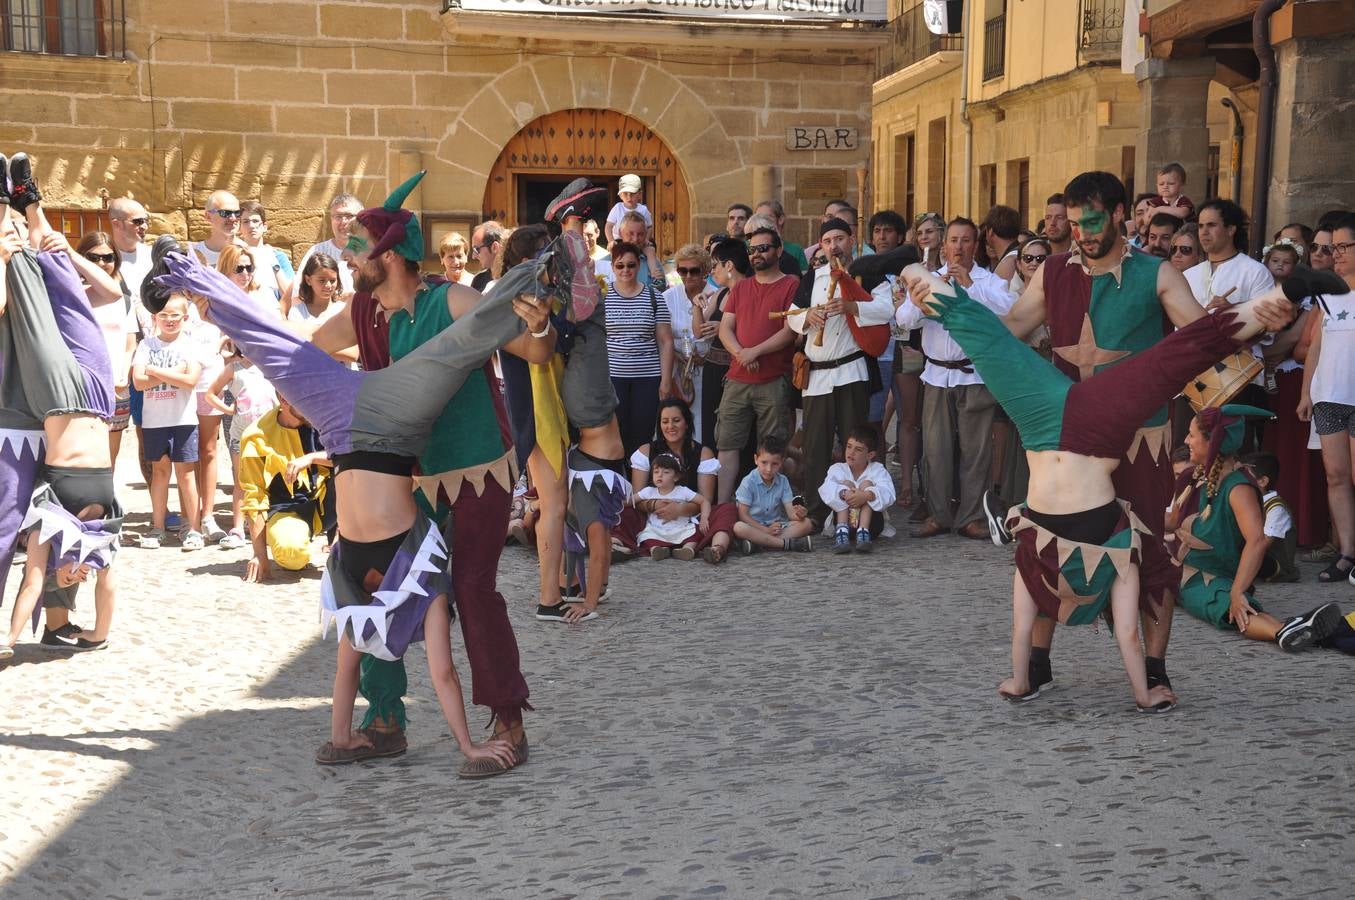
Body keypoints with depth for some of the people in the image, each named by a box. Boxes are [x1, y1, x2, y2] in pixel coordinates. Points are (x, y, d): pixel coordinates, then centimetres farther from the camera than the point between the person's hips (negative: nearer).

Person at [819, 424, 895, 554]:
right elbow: (826, 488, -19)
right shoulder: (837, 469, 3)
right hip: (843, 520, 1)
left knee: (867, 484, -18)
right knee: (846, 484, -17)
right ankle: (842, 531, -34)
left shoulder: (877, 470, 1)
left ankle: (863, 533, -36)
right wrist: (844, 493, -40)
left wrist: (866, 496, -39)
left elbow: (888, 494, -20)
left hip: (871, 522, -1)